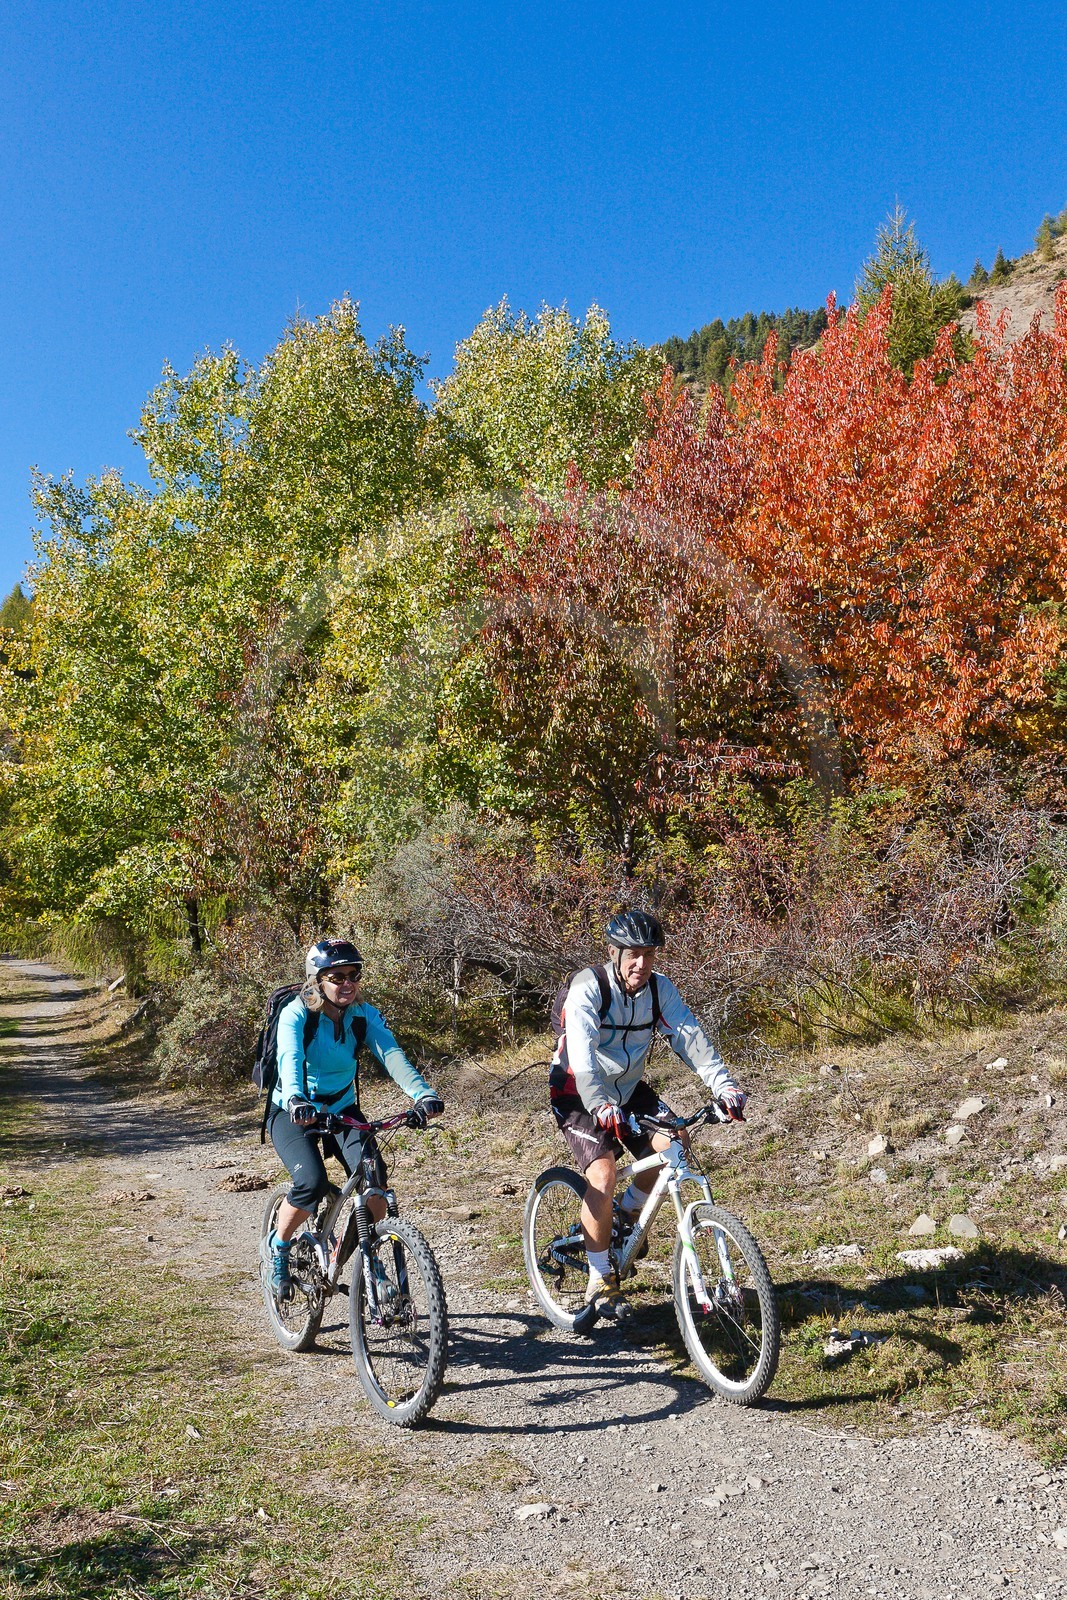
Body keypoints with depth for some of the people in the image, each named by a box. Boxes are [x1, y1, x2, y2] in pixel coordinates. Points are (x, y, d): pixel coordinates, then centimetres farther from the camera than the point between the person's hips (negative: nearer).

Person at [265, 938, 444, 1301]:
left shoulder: (365, 1015, -11)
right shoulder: (296, 1014, -20)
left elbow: (391, 1054, -27)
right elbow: (290, 1060, -38)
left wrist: (422, 1093, -46)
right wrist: (296, 1100, -59)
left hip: (342, 1109, 3)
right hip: (294, 1113, -3)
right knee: (312, 1182, -27)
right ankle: (278, 1247, 3)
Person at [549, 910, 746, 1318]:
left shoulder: (660, 988, -10)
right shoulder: (588, 988, -25)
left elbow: (691, 1037, -18)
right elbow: (582, 1056, -37)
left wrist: (723, 1086, -33)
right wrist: (602, 1108, -52)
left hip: (628, 1088, 5)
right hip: (578, 1095, -5)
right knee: (603, 1174, -22)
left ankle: (630, 1212, 12)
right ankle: (600, 1283, -5)